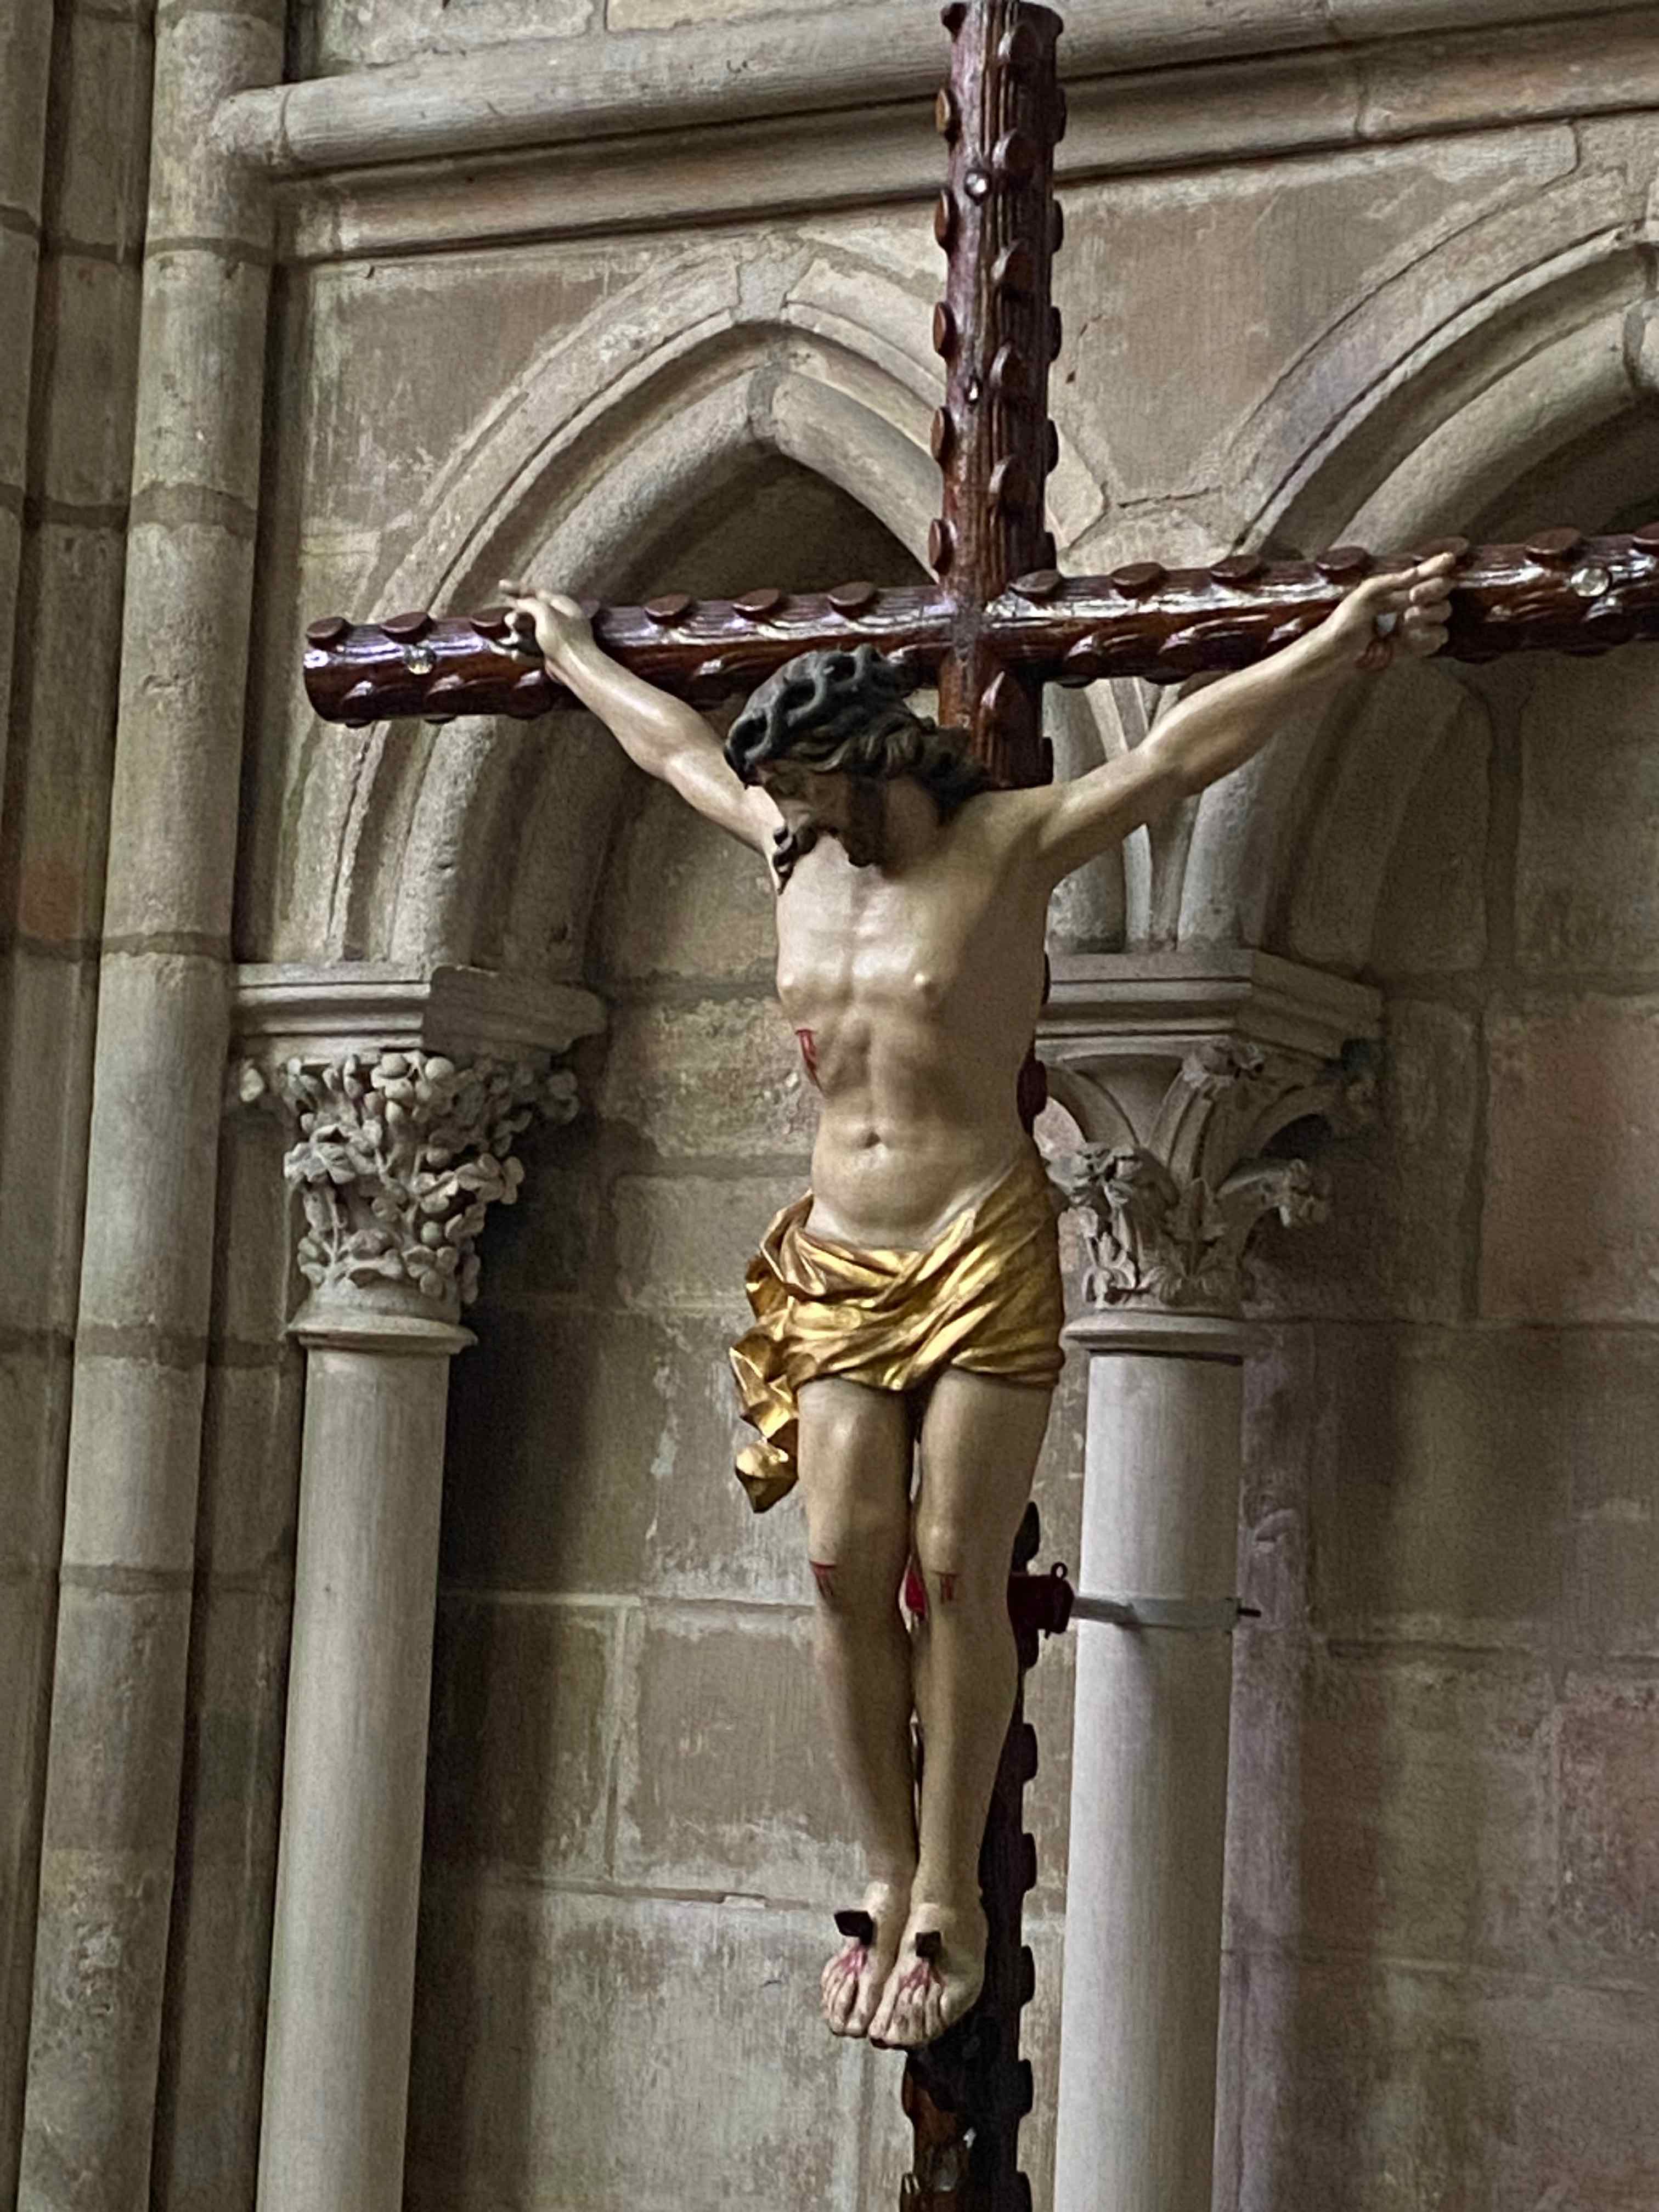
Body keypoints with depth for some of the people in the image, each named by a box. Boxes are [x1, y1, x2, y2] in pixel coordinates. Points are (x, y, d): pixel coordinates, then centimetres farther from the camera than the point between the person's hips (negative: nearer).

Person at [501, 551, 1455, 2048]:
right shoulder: (797, 853, 13)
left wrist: (1344, 644, -19)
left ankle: (950, 1906, -3)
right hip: (840, 1262, 5)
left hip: (984, 1252, -5)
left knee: (956, 1571, -9)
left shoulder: (1010, 846, -3)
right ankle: (891, 1883, 2)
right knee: (846, 1563, -6)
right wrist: (569, 650, 41)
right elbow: (676, 744, 29)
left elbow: (1180, 754, -11)